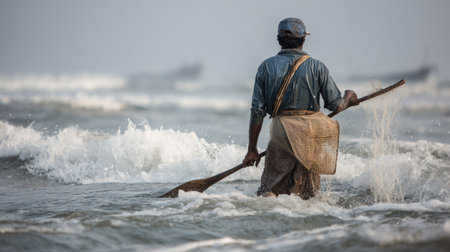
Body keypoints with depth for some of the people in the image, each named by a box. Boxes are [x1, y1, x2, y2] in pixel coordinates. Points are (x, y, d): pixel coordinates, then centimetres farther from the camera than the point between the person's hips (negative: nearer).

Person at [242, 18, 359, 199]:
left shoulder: (266, 66, 5)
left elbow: (257, 111, 2)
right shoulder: (316, 67, 2)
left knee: (270, 188, 6)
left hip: (281, 133, 1)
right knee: (306, 193, 9)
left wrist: (252, 149, 7)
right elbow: (336, 105, 3)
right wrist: (349, 98, 26)